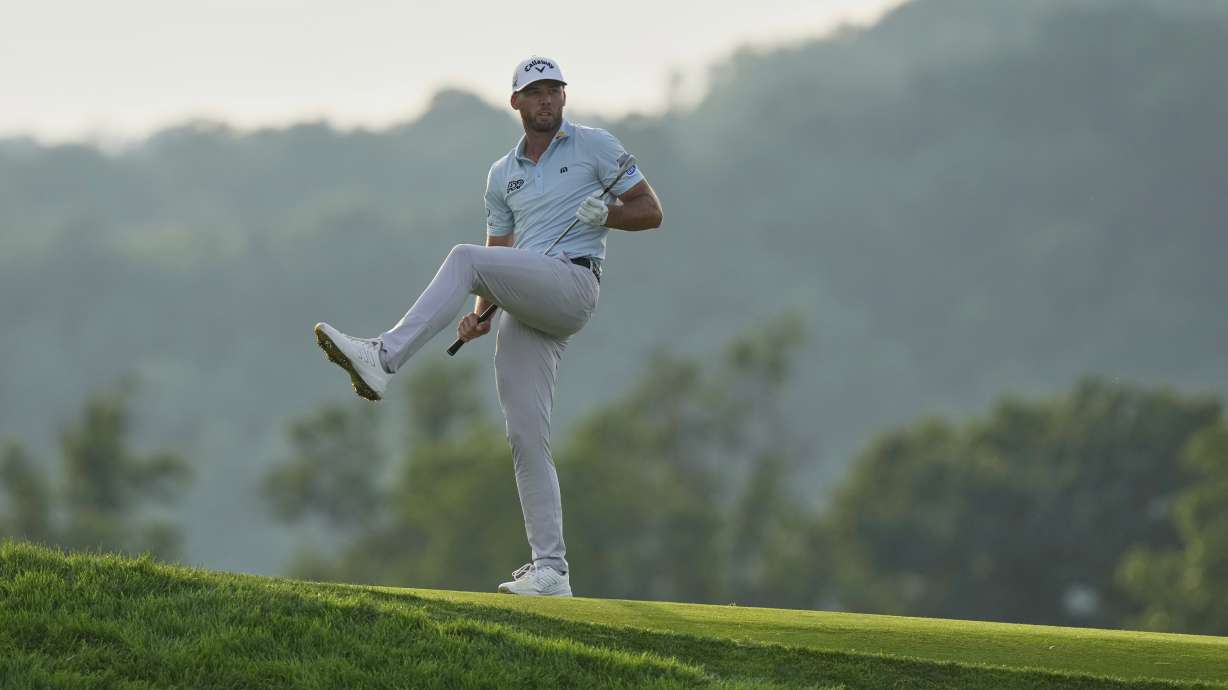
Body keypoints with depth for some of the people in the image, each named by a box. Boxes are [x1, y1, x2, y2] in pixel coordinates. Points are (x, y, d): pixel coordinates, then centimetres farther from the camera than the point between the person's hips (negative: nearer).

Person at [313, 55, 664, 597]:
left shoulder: (595, 146, 10)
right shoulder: (503, 175, 24)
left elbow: (651, 211, 8)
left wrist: (605, 214, -12)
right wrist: (480, 313, 6)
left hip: (572, 284, -6)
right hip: (522, 314, 6)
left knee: (464, 259, -26)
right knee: (525, 438, -5)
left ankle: (384, 358, -35)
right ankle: (550, 571, -6)